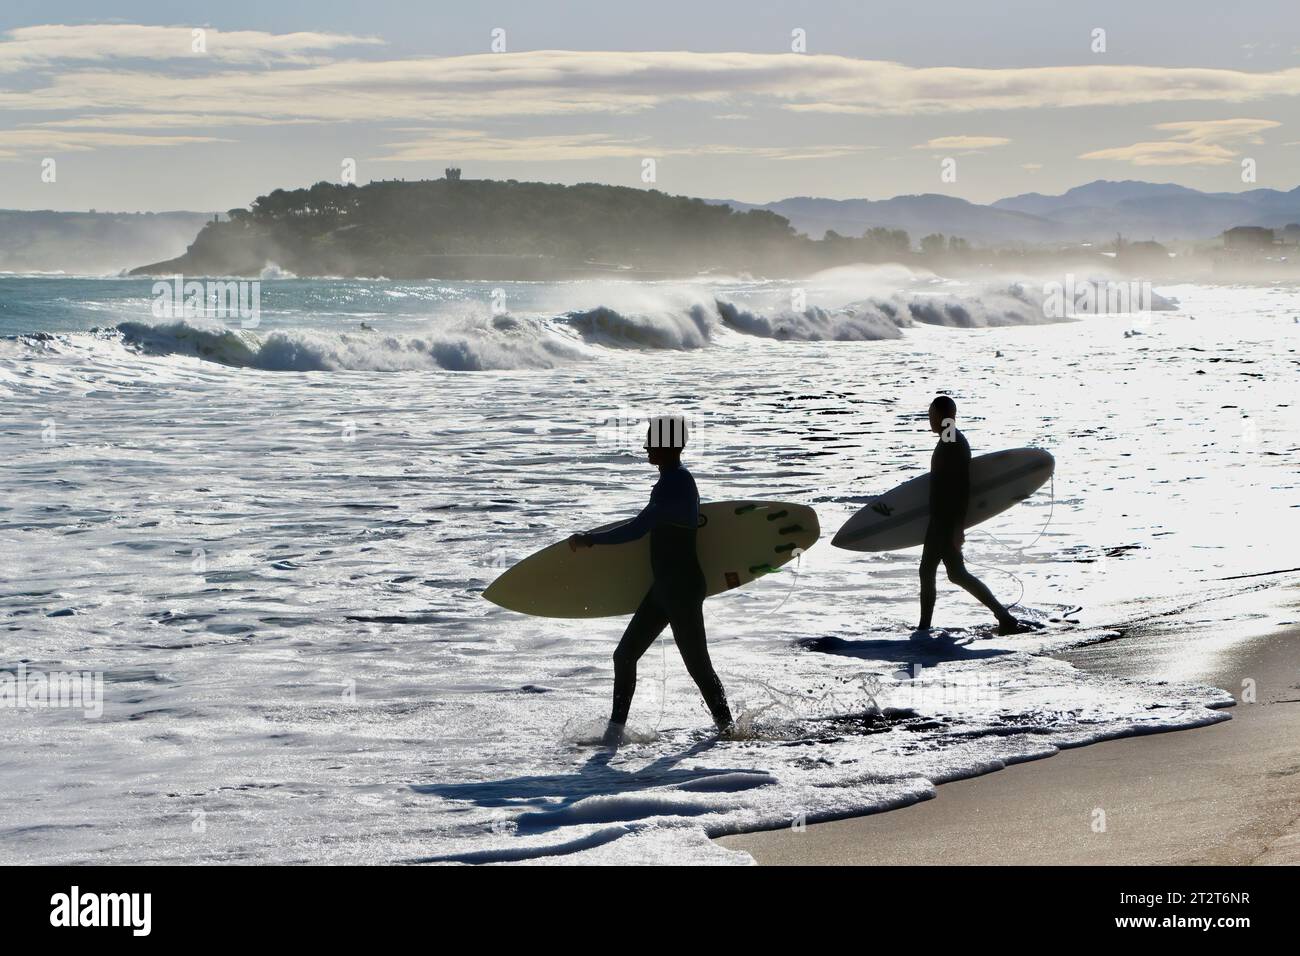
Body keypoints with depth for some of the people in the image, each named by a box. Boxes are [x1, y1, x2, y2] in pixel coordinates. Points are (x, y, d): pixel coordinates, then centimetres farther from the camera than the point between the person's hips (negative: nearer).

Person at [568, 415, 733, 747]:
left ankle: (727, 728, 15)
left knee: (698, 665, 1)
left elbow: (637, 529, -29)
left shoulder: (675, 486, -23)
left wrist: (589, 540, -20)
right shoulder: (674, 479, 9)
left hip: (682, 591, -10)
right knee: (625, 655, 8)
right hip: (663, 588, 10)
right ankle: (615, 730, 13)